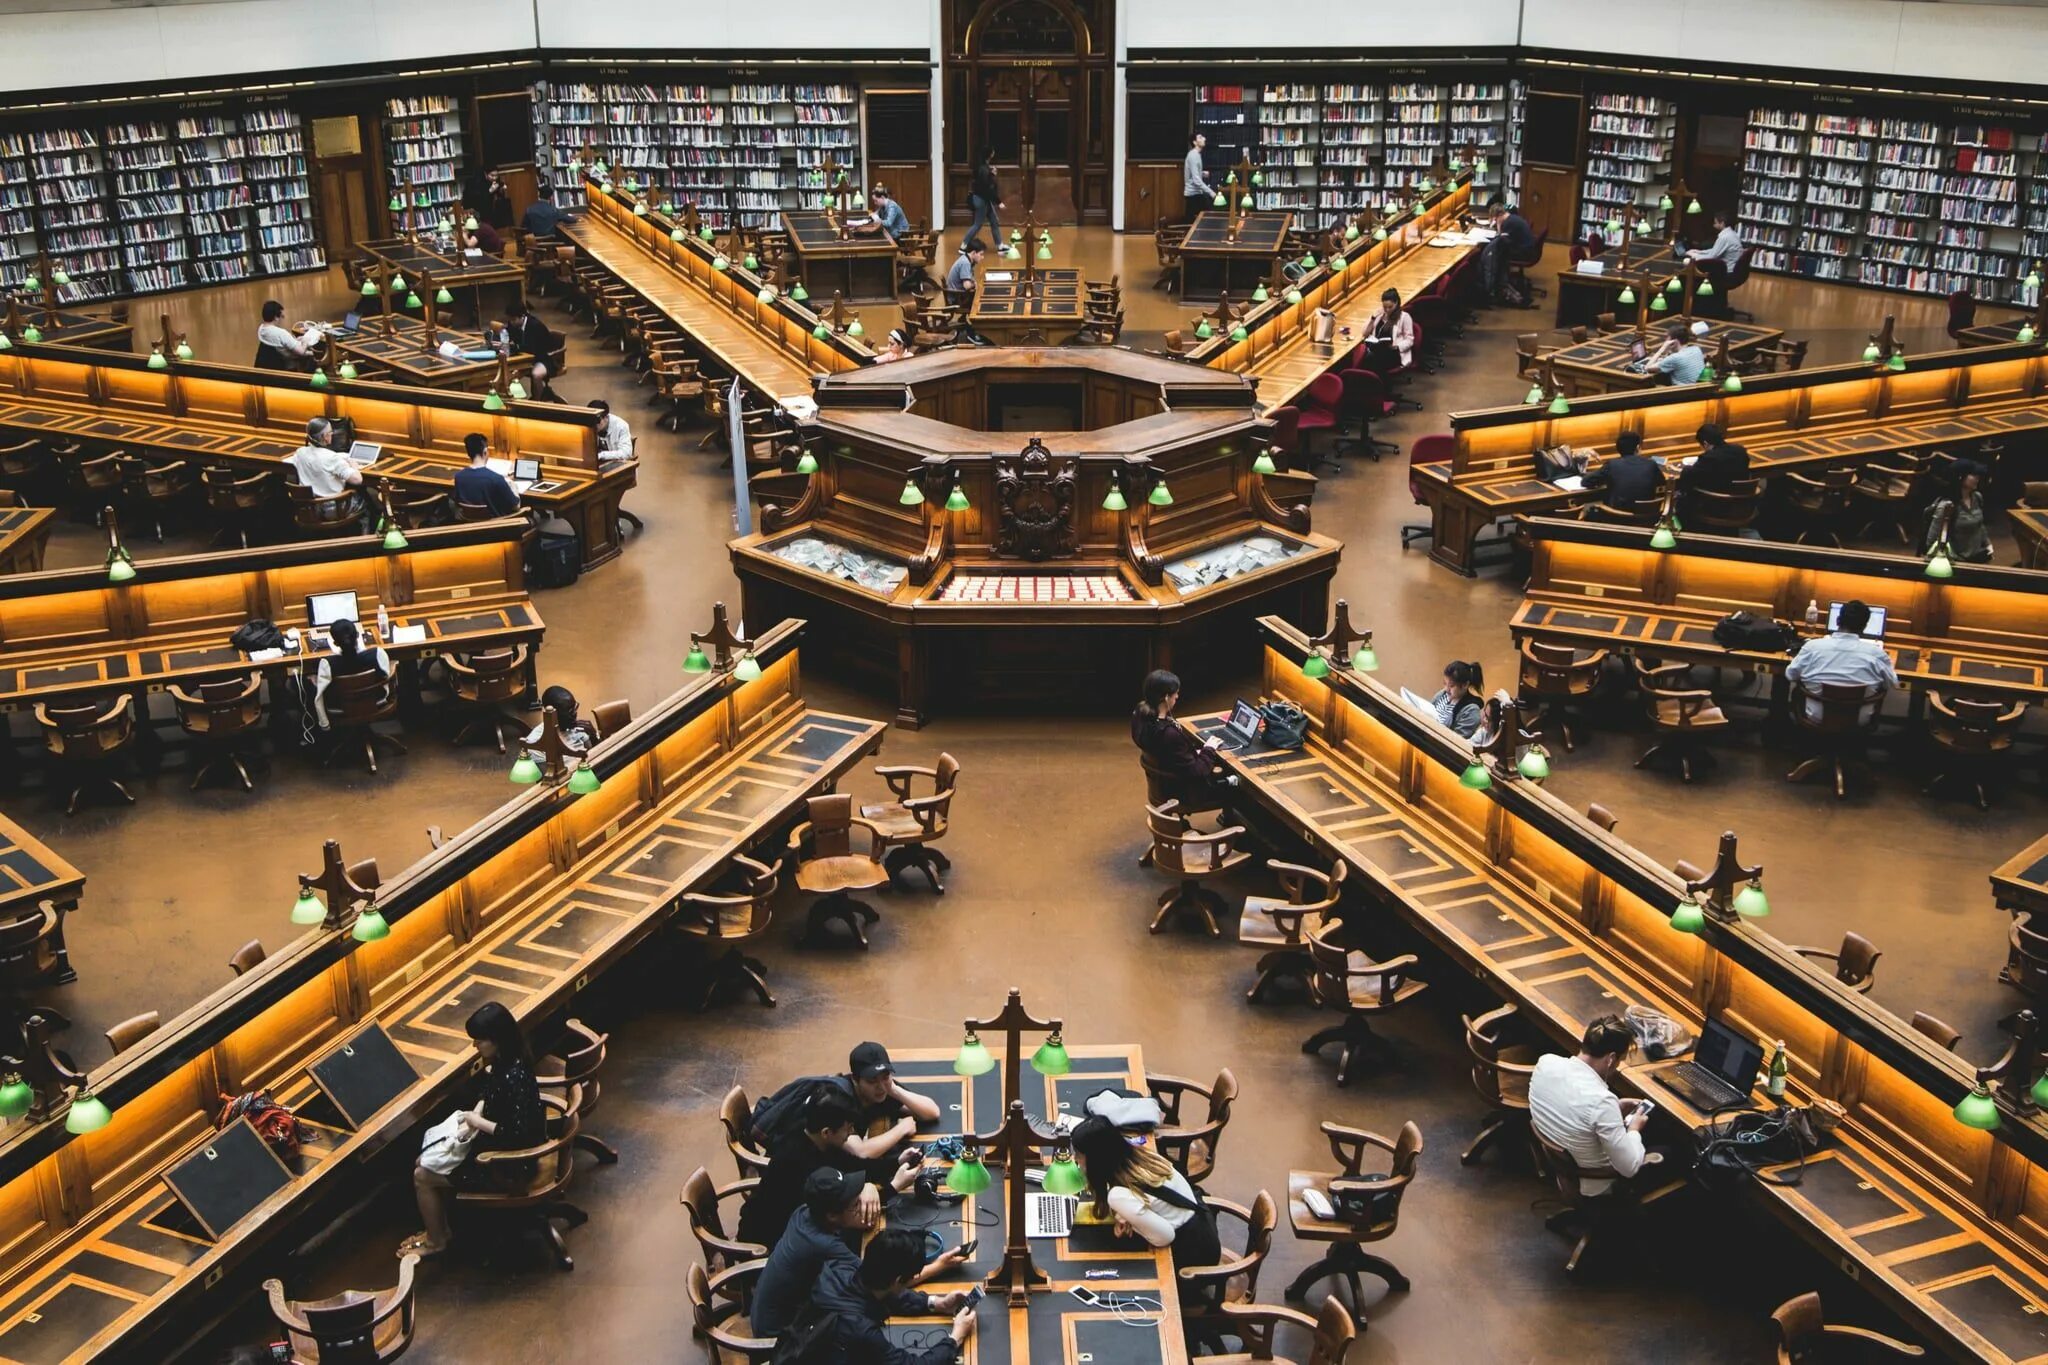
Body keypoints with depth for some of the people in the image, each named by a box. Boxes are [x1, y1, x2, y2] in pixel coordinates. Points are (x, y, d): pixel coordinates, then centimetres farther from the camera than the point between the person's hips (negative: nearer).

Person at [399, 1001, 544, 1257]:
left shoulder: (514, 1077, -32)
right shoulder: (504, 1062, -4)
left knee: (422, 1176, 1)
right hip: (498, 1146, 9)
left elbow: (517, 1134, -32)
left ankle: (435, 1242, 21)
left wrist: (478, 1122, -19)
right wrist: (475, 1114, -2)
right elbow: (488, 1091, 16)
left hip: (509, 1165, -9)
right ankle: (441, 1228, 28)